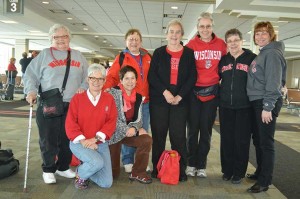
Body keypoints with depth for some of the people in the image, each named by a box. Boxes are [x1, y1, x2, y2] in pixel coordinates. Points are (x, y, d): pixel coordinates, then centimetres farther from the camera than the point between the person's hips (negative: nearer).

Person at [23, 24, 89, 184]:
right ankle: (48, 170, 19)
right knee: (48, 139, 2)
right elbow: (30, 74, 3)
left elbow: (87, 76, 15)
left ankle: (63, 167, 27)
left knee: (68, 138, 10)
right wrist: (31, 91, -11)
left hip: (72, 106, 3)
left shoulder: (78, 56, 15)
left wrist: (83, 87, -4)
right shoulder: (44, 55, 5)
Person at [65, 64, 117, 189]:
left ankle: (86, 166, 24)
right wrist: (82, 140, -18)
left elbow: (111, 122, -6)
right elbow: (70, 123, -7)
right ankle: (80, 174, 1)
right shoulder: (77, 98, -2)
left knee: (106, 183, -4)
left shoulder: (109, 99, 2)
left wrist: (95, 139, -17)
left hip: (101, 144, 3)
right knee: (97, 162, -32)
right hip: (79, 143, -2)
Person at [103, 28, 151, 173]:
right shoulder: (121, 57, 3)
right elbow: (112, 76, -1)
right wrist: (107, 88, -19)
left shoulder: (148, 58, 11)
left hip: (145, 101, 3)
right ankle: (128, 161, 16)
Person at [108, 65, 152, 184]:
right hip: (114, 133, -4)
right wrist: (127, 130, -23)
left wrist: (134, 128, -19)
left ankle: (138, 173, -9)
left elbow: (138, 119, 2)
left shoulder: (138, 97, 2)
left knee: (147, 140, -26)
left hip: (130, 132, 4)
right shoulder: (114, 92, -13)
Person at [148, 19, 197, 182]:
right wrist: (165, 92, -14)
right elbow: (152, 75, 0)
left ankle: (180, 170, 10)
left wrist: (180, 96, -10)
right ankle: (157, 167, 16)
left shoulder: (189, 53, 8)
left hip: (180, 100, 0)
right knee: (158, 134, 4)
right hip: (159, 100, 0)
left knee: (179, 135, 1)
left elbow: (192, 77, 1)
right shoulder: (159, 52, 8)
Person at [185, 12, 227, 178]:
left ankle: (202, 165, 19)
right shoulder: (191, 44, -2)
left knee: (206, 129, 8)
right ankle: (191, 163, 18)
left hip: (212, 91, 2)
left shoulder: (221, 44, 2)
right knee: (193, 128, 4)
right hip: (194, 91, -1)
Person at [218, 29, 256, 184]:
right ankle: (227, 170, 22)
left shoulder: (252, 58, -2)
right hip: (225, 107, 4)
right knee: (226, 139, 8)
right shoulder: (223, 60, 10)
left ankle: (239, 173, 17)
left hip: (244, 107, -3)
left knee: (242, 140, 3)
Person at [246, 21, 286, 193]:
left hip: (267, 103, -9)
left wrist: (268, 107, -22)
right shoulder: (262, 54, 18)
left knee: (266, 142, -5)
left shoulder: (273, 53, -11)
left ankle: (265, 181, 2)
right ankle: (261, 172, 29)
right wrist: (261, 105, 16)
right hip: (257, 103, 10)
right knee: (258, 140, 16)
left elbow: (273, 83, -19)